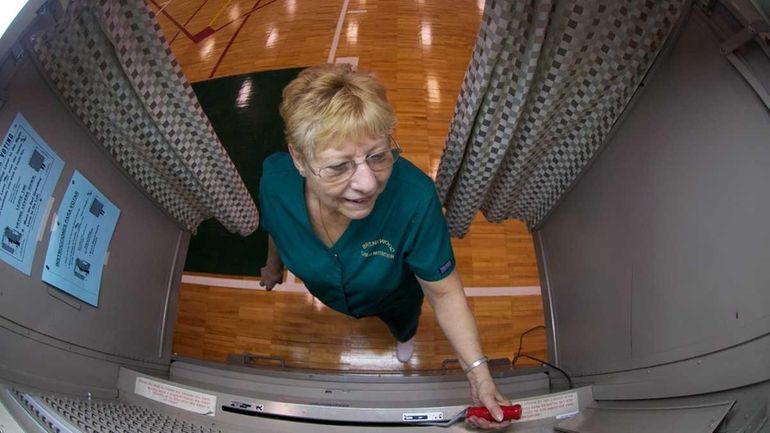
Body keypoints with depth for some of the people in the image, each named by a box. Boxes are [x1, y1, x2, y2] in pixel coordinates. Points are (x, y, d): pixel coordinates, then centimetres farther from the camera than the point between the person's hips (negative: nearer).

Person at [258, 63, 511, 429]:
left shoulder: (414, 196, -47)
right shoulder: (275, 179, -36)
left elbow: (444, 292, -33)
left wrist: (479, 373, -40)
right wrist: (274, 266, 10)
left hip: (393, 297, -1)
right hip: (325, 293, 2)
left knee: (402, 323, 36)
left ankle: (404, 335, 74)